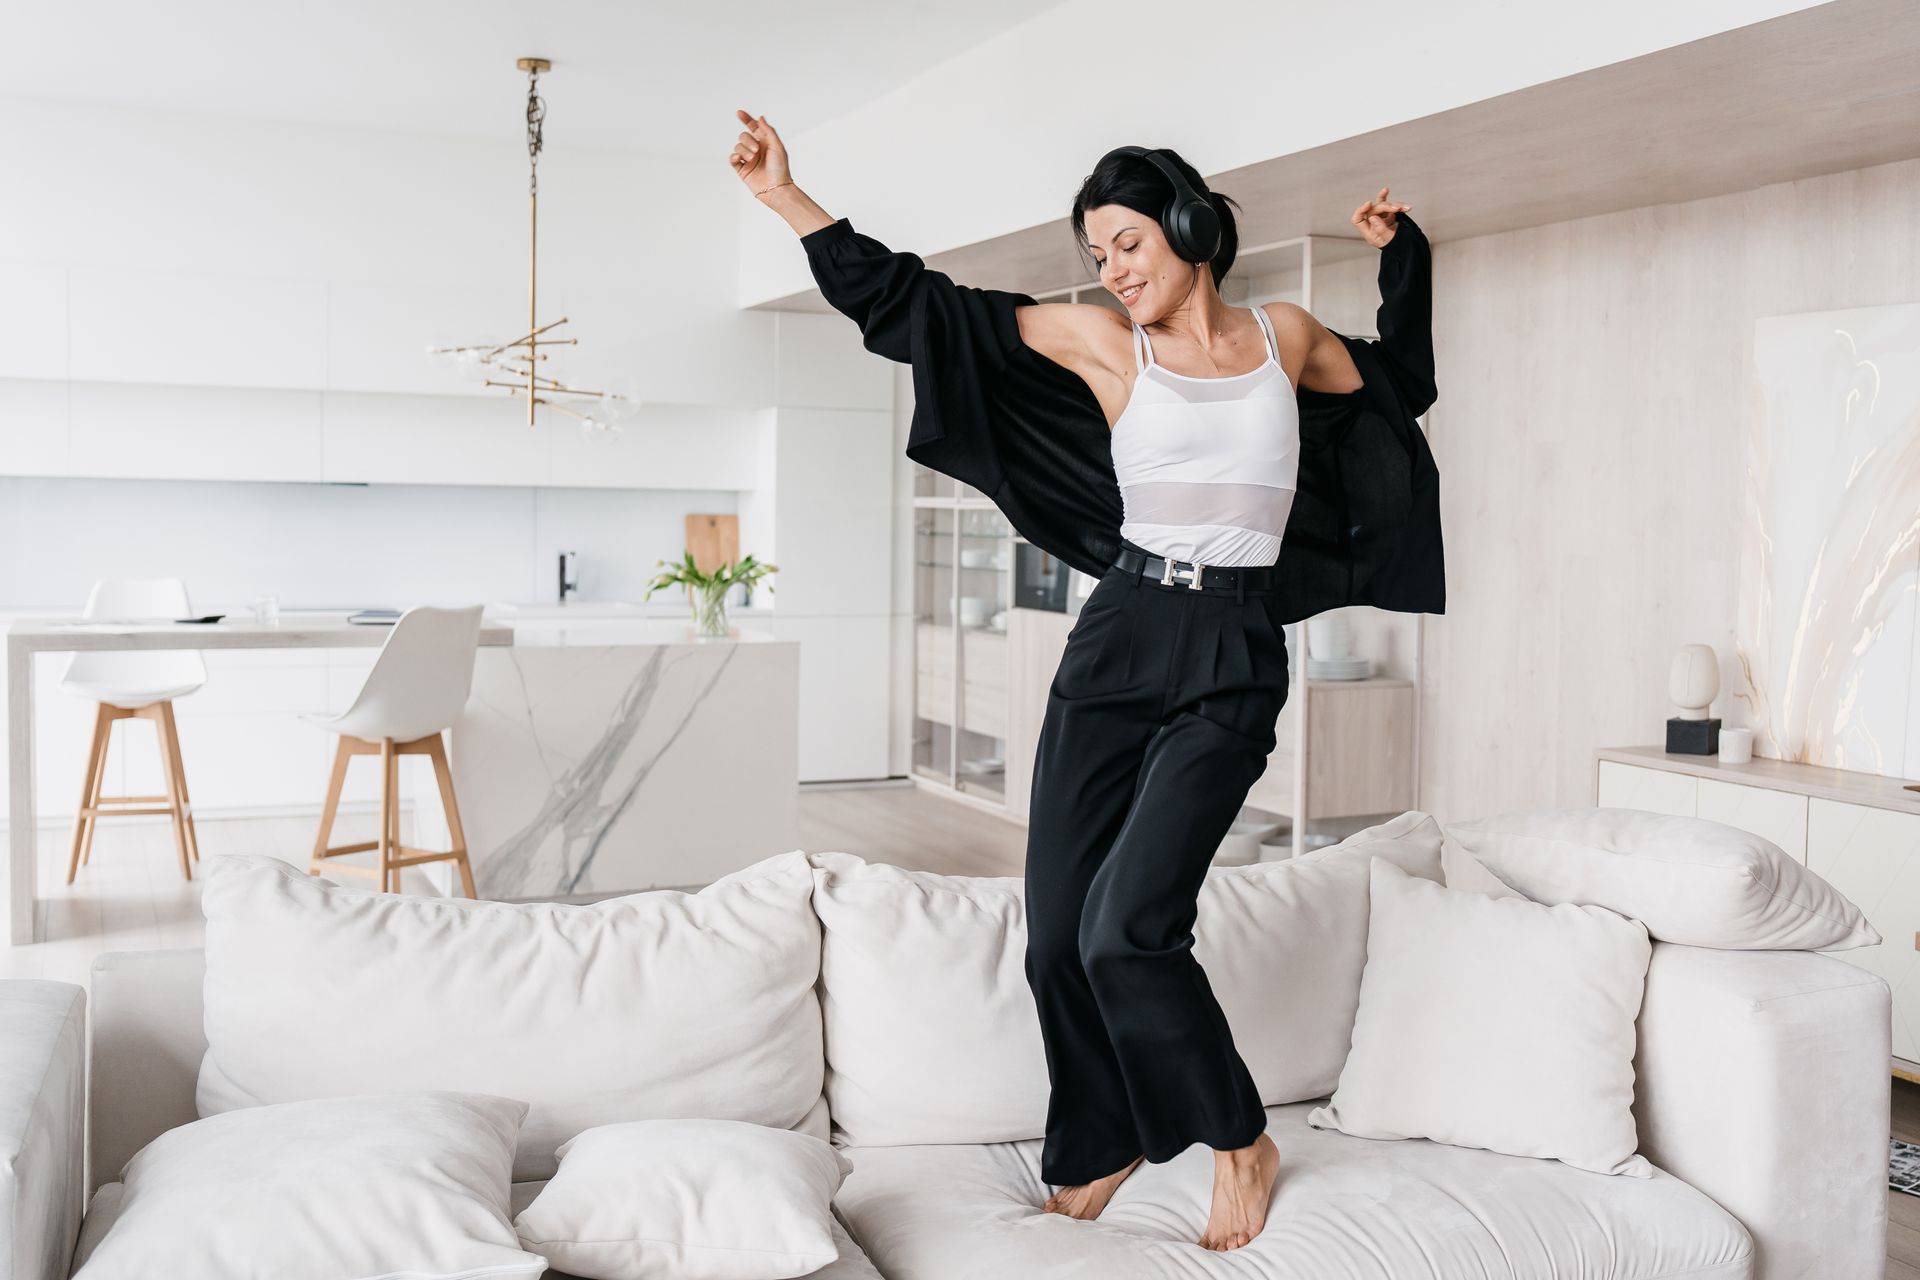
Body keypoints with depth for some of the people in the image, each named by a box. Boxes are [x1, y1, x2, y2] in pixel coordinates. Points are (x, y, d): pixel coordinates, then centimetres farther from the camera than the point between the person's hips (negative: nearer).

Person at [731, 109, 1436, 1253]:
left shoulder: (1286, 336, 11)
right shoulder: (1100, 341, 6)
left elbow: (1397, 381, 32)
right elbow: (907, 298, 3)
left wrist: (1399, 251, 24)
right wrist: (785, 193, -1)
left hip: (1232, 665, -2)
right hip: (1118, 643, 2)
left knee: (1127, 928, -17)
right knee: (1058, 934, 1)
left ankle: (1241, 1143, 7)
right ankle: (1102, 1143, 26)